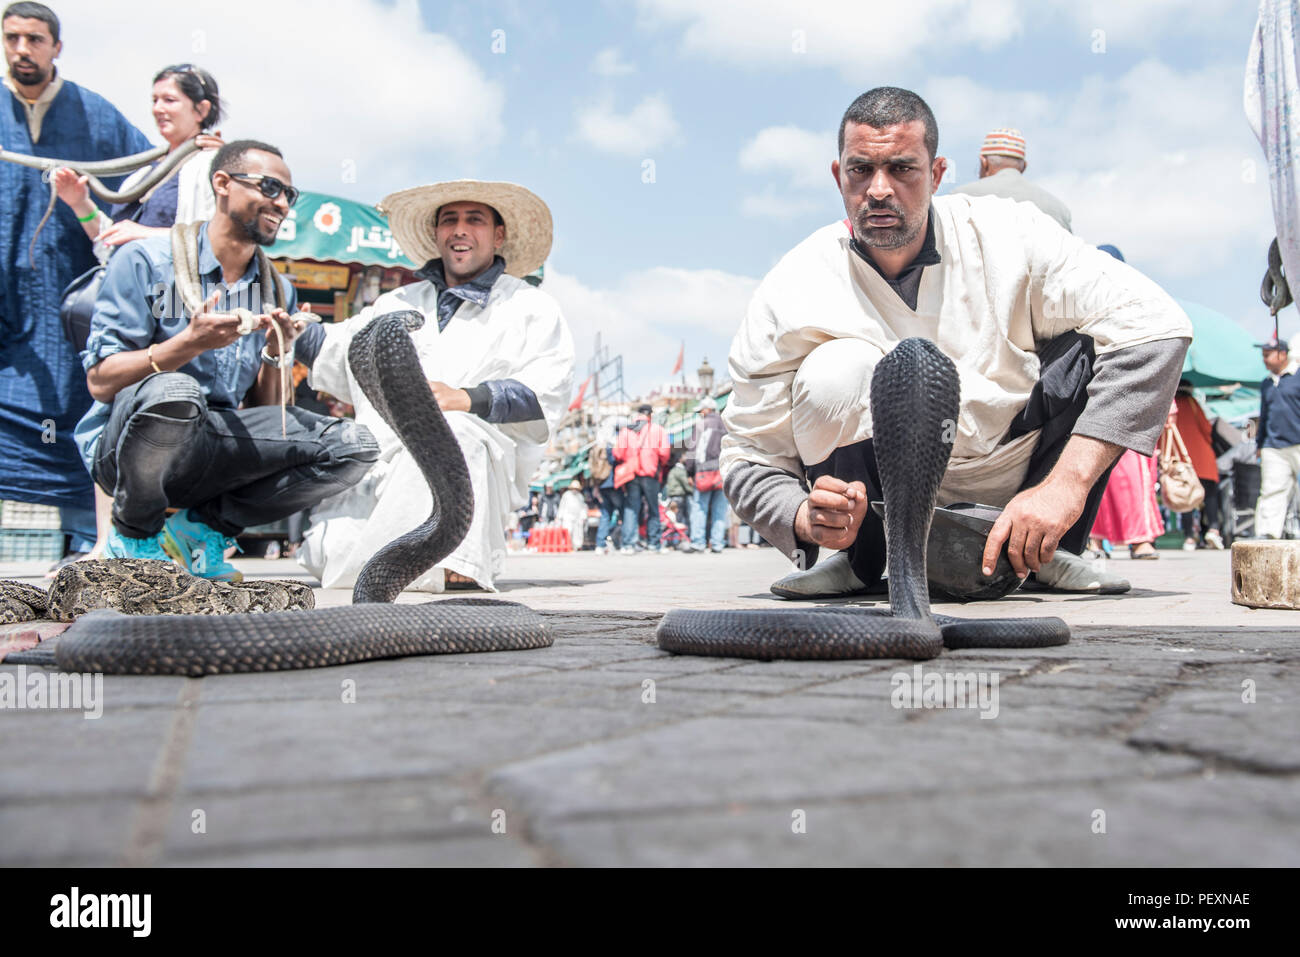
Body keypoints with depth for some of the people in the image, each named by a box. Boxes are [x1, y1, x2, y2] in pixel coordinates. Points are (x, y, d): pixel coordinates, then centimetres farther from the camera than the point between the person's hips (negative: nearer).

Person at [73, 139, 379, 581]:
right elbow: (99, 381, -10)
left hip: (211, 453, 5)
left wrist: (276, 354, -10)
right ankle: (134, 532, -10)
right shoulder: (146, 261, -4)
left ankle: (203, 525, -3)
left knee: (354, 445, -14)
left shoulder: (277, 291, 11)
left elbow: (270, 414, 9)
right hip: (122, 446, -4)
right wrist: (190, 343, -22)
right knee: (172, 391, -40)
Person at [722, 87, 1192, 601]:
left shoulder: (1006, 238, -14)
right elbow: (749, 460, -10)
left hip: (1015, 495, 2)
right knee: (835, 367, -29)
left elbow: (1157, 326, -21)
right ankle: (858, 557, -5)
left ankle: (1051, 549, -4)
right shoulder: (791, 293, -15)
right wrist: (807, 520, -35)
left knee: (1093, 343, -21)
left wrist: (1067, 485, -31)